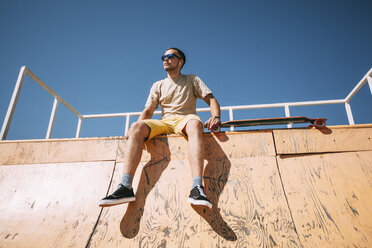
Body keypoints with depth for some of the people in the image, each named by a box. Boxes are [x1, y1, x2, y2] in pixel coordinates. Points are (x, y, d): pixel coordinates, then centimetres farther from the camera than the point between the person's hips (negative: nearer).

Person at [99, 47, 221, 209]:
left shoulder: (192, 80, 18)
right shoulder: (158, 85, 24)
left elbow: (211, 99, 8)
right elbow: (148, 111, 15)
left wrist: (216, 117, -14)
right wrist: (137, 128, -5)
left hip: (185, 119, -2)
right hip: (164, 123, 3)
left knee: (195, 123, -39)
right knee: (137, 126, -28)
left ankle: (197, 188, -54)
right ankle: (125, 187, -38)